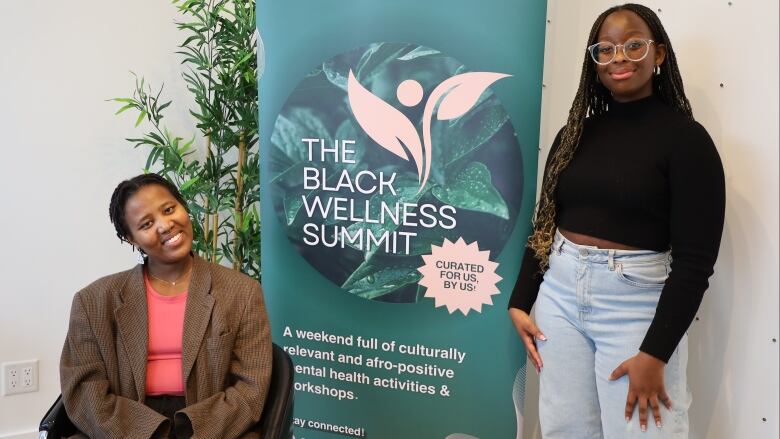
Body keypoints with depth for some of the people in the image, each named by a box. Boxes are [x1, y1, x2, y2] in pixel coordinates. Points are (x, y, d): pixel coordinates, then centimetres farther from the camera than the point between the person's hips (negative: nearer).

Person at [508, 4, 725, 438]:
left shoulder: (686, 138, -8)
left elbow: (695, 261, -12)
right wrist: (520, 302, 5)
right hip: (559, 294, 5)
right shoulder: (576, 132, 7)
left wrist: (655, 353, -16)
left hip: (636, 306, -4)